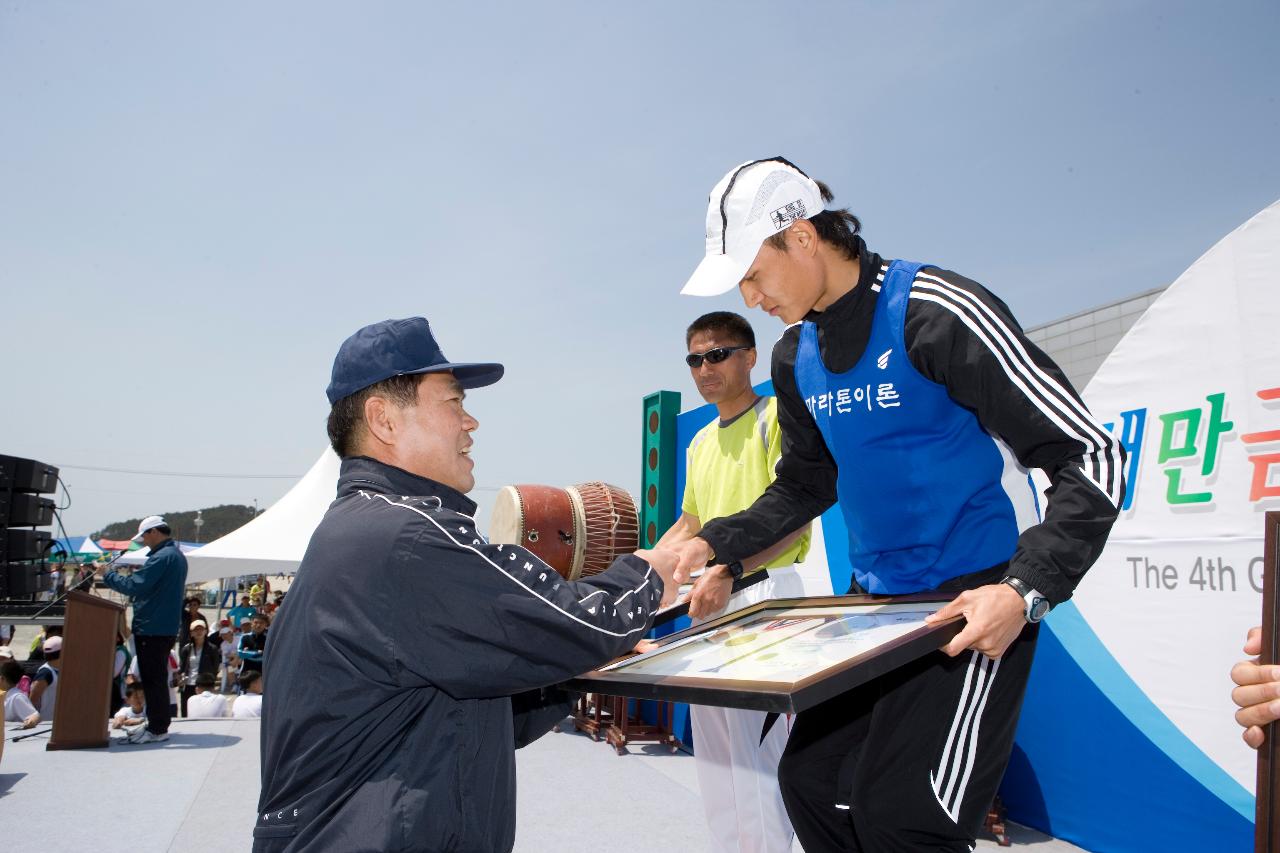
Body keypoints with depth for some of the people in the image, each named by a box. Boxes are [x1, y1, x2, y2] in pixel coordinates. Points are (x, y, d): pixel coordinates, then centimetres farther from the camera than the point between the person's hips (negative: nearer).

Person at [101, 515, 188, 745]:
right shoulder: (177, 555, 15)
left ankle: (157, 728, 3)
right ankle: (157, 724, 25)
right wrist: (134, 575, 13)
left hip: (152, 629, -10)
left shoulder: (161, 557, -18)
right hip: (167, 627, 10)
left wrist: (108, 575, -9)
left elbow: (134, 586, -21)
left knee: (152, 678, -3)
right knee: (156, 678, 17)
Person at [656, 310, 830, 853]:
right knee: (715, 747, 12)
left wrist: (726, 571, -28)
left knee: (751, 750, -13)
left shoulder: (776, 417, -6)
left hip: (766, 591, -8)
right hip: (711, 602, 8)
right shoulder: (699, 445, 18)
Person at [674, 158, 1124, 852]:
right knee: (810, 781, 7)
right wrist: (714, 544, 8)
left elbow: (1091, 456, -17)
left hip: (979, 599, -7)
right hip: (873, 599, 8)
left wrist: (1027, 590, -27)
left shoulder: (934, 314, -17)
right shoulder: (795, 358, 7)